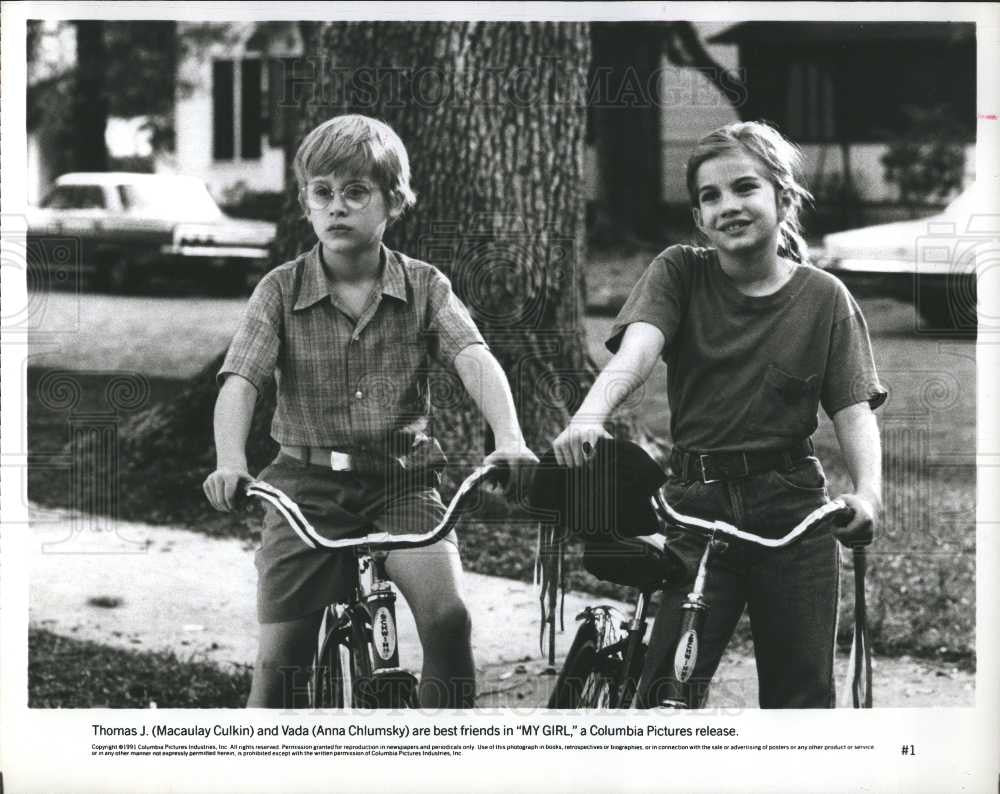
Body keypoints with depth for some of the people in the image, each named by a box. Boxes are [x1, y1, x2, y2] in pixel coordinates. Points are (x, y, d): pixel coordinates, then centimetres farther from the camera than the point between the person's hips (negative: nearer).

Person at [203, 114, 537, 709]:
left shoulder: (424, 287, 0)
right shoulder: (281, 291, -1)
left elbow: (475, 360, -15)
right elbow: (239, 381, -13)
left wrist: (509, 437, -35)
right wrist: (231, 463, -32)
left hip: (403, 483, 0)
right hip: (308, 485, 0)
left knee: (447, 613, -23)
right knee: (280, 662, -7)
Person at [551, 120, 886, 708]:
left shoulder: (824, 297, 1)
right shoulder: (680, 273, 1)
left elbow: (854, 409, -4)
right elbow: (636, 348, -17)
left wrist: (868, 490, -24)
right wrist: (590, 417, -38)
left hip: (793, 515, 0)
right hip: (697, 502, 0)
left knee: (801, 692, 4)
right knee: (669, 689, -9)